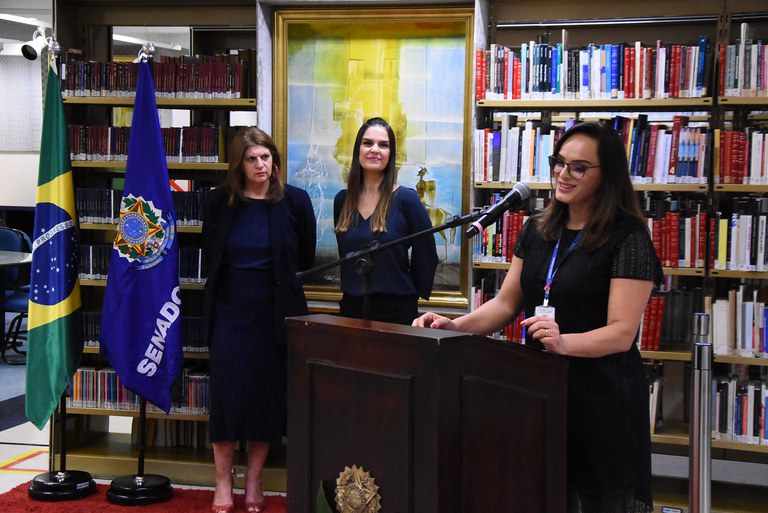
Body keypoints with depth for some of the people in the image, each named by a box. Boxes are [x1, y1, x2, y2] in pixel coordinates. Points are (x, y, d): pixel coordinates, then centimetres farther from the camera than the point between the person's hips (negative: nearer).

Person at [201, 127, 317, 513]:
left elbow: (305, 259, 6)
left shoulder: (295, 201, -3)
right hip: (230, 310, 1)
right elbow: (210, 253, 13)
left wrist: (272, 274, 7)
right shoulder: (219, 201, 1)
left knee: (267, 393, 4)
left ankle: (254, 482, 17)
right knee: (226, 391, -3)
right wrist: (239, 277, 7)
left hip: (275, 310, 0)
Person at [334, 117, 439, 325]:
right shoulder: (342, 200, 6)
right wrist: (350, 291, 12)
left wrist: (409, 294, 3)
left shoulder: (406, 199, -9)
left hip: (396, 310, -4)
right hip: (351, 308, 4)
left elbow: (426, 257, -4)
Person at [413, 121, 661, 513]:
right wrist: (455, 326, -6)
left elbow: (621, 332, -16)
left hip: (601, 397, -5)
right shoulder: (536, 230, 9)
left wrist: (564, 342, -33)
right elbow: (506, 304, 11)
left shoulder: (628, 238, -10)